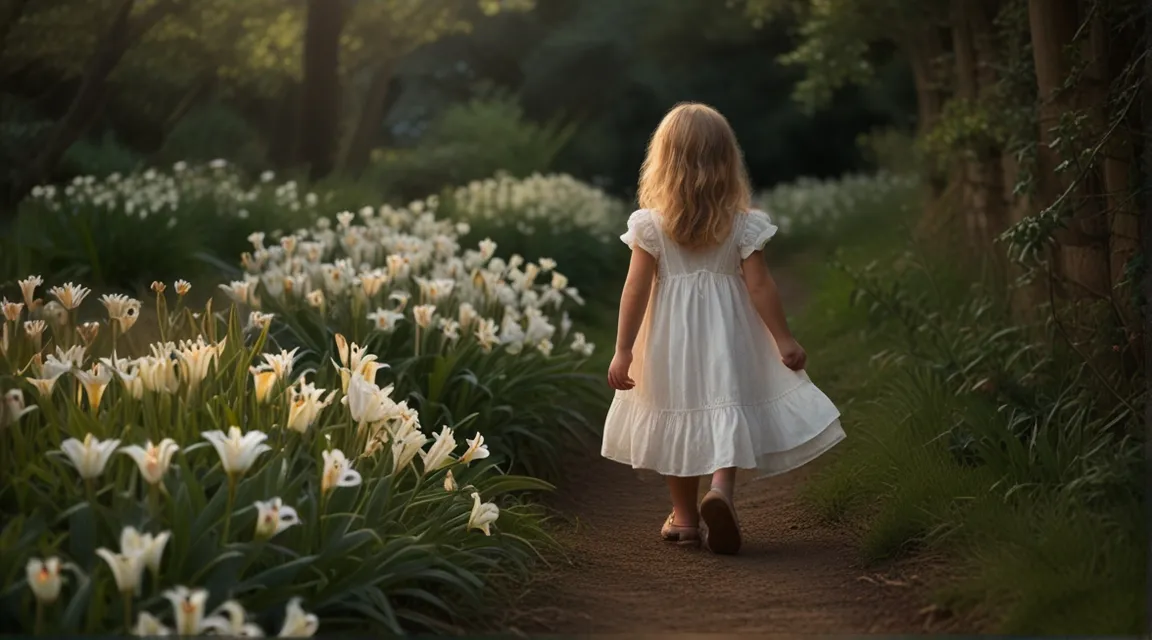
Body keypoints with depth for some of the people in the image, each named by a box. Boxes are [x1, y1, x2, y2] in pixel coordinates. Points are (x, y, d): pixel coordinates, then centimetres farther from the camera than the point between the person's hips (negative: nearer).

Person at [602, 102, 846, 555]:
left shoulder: (651, 225, -8)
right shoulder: (743, 225, -7)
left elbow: (636, 290, -8)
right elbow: (759, 286, -8)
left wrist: (623, 350, -4)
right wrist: (783, 340, -1)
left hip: (670, 337, 1)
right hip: (727, 335, -1)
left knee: (677, 417, 13)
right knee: (726, 412, 4)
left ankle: (684, 515, 22)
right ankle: (721, 489, -23)